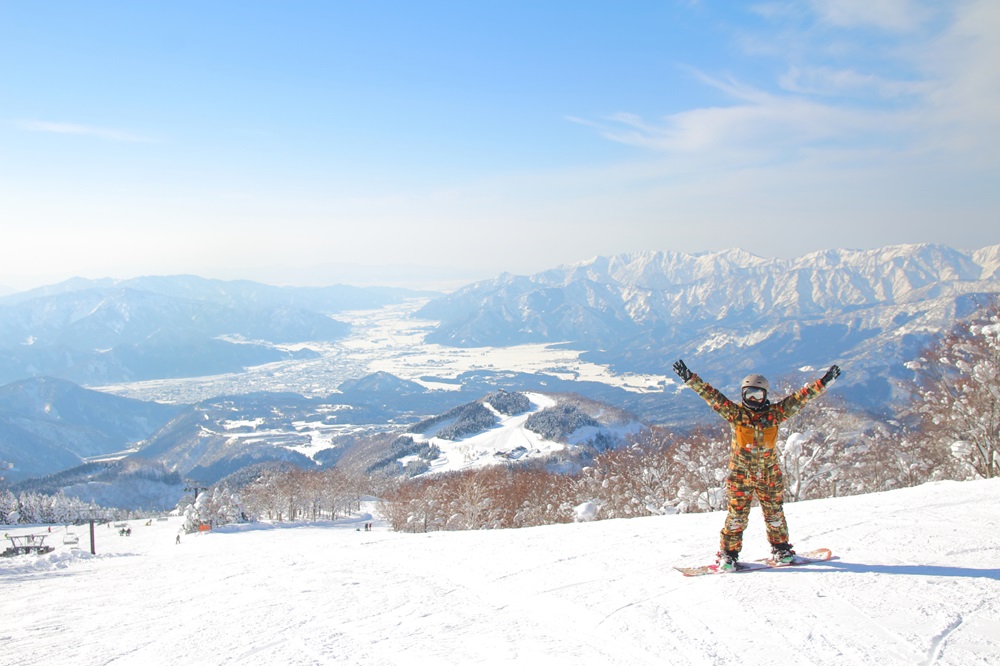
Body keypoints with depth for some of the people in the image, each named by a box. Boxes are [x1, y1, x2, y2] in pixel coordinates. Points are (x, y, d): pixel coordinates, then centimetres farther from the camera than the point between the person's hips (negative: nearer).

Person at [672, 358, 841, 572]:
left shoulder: (774, 413, -2)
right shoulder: (736, 413, -6)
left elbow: (799, 397, -1)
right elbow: (712, 396, -12)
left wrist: (822, 383, -5)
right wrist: (691, 379, -19)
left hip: (769, 475, 2)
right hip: (741, 474, -2)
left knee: (774, 513, 12)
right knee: (737, 515, -2)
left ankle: (781, 549, 31)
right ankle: (728, 553, 9)